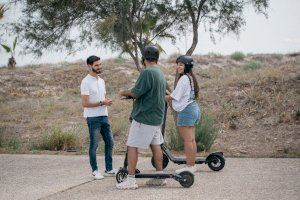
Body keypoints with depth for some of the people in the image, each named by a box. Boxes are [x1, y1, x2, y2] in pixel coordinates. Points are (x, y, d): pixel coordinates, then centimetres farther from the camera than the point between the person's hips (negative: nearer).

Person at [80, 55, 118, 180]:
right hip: (93, 118, -8)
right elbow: (85, 103, -17)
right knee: (94, 145, 0)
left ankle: (109, 169, 18)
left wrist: (107, 101, -1)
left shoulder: (101, 81, 14)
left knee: (109, 142, 9)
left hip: (104, 116, 8)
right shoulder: (86, 82, -12)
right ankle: (95, 171, 10)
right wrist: (102, 102, -19)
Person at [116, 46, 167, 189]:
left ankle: (130, 180, -4)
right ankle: (160, 177, 17)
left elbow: (135, 93, -19)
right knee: (156, 145, 13)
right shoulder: (161, 74, 12)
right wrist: (131, 94, 19)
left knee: (132, 146, -4)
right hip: (157, 117, 9)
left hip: (144, 117, -9)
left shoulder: (147, 72, -17)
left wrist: (124, 93, 1)